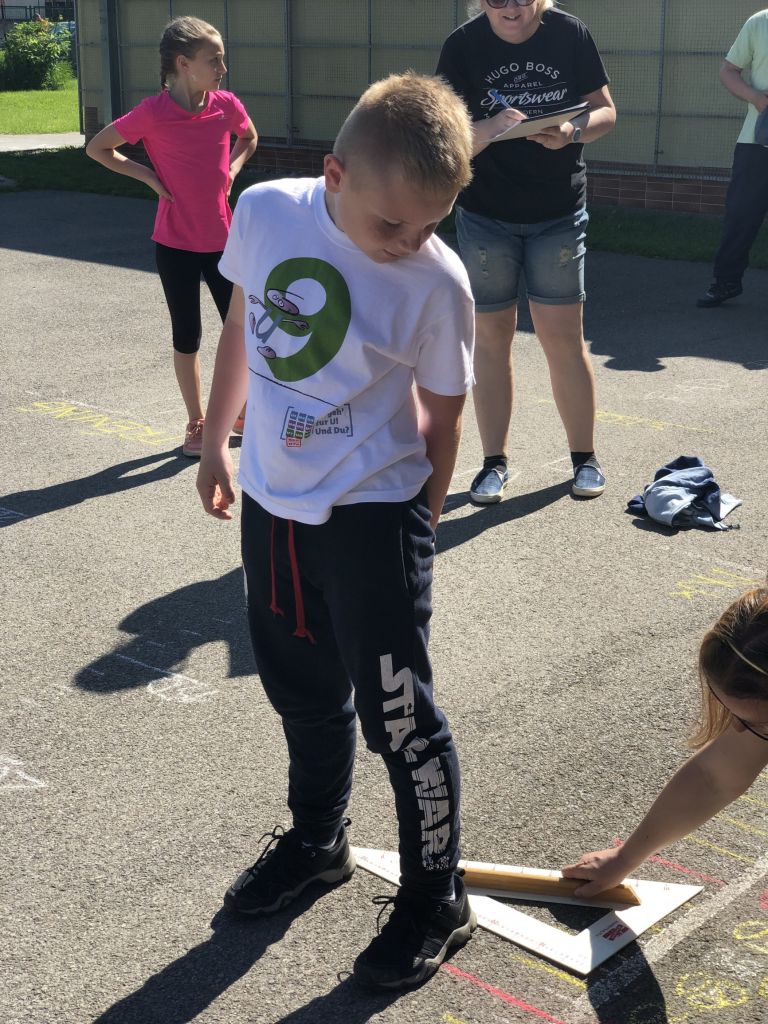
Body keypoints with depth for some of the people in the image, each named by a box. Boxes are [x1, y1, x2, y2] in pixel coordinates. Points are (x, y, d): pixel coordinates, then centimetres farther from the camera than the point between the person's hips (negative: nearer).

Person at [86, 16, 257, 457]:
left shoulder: (227, 105, -5)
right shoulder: (153, 113, -15)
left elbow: (249, 138, 18)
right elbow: (97, 147, -3)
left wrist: (231, 170, 2)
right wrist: (150, 176, -10)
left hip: (222, 239, 3)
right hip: (175, 243, -3)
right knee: (187, 336, 8)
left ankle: (245, 411, 27)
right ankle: (197, 422, 23)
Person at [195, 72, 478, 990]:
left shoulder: (437, 282, -19)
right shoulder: (264, 213, -8)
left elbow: (442, 412, -7)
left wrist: (417, 529, -1)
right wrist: (217, 440, 16)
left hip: (372, 517, -5)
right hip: (270, 503, 5)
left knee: (398, 715, 3)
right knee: (302, 690, 22)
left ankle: (435, 900, 23)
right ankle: (315, 840, 46)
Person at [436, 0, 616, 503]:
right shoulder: (463, 46, -7)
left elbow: (605, 111, 1)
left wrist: (572, 132, -20)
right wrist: (489, 128, -31)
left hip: (560, 212, 0)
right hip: (485, 215, 0)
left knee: (563, 336, 1)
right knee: (492, 335, 6)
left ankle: (585, 456, 17)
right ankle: (495, 461, 18)